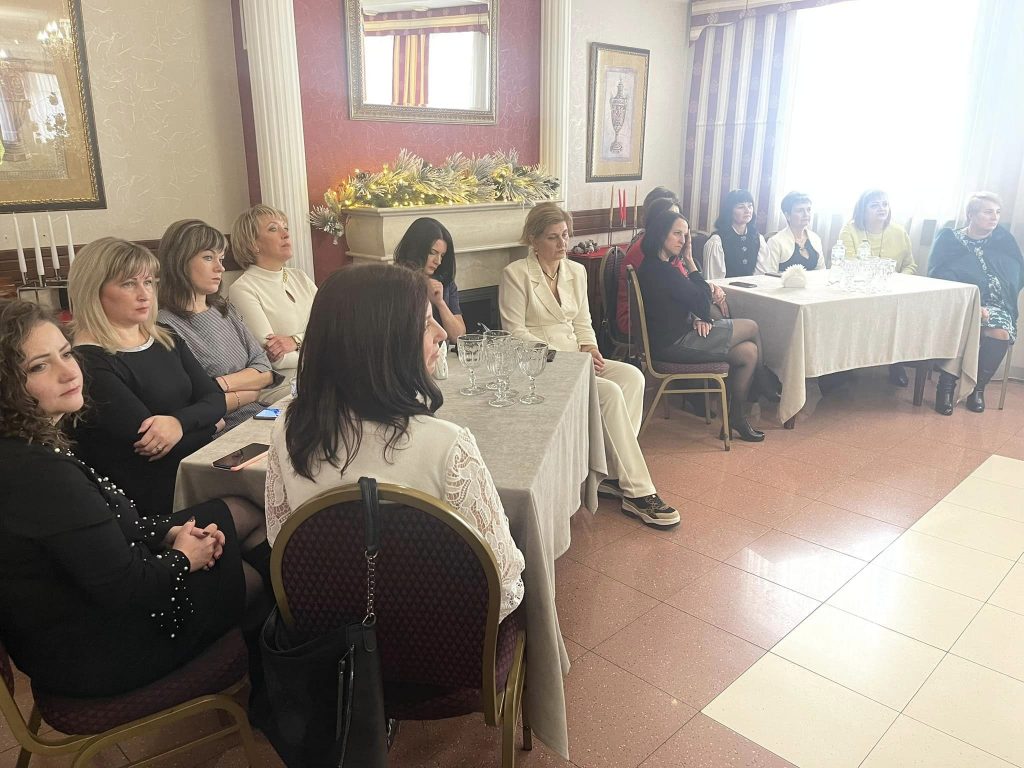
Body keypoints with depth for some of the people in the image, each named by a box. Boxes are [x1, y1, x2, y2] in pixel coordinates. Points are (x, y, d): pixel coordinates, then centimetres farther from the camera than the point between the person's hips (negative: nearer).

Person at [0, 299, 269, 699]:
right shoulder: (38, 473, -33)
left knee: (239, 513, 13)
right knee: (255, 577, 8)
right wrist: (184, 557, -10)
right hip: (95, 654, -9)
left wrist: (169, 532, -3)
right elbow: (124, 589, -28)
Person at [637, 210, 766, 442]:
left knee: (748, 352, 5)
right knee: (751, 328, 1)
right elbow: (703, 304, -14)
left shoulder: (654, 266, 11)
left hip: (673, 337, 10)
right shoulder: (661, 270, -23)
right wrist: (690, 261, -8)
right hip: (674, 344, -10)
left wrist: (697, 318, -5)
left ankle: (736, 417, 14)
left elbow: (688, 301, 16)